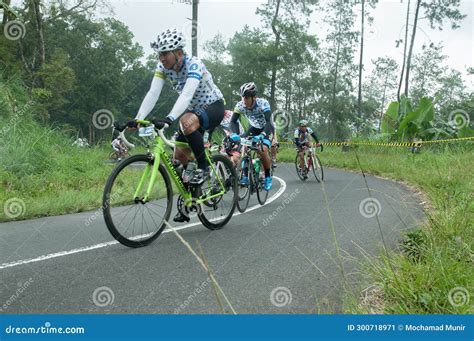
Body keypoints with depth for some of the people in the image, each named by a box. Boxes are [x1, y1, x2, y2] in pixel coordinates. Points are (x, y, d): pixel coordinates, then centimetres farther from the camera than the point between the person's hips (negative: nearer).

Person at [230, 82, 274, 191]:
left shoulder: (263, 103, -32)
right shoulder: (240, 105, -21)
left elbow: (268, 121, -41)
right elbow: (233, 121, -22)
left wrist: (262, 135, -57)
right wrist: (235, 134, -41)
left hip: (266, 129, -4)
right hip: (254, 128, 4)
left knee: (262, 150, -27)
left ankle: (268, 177, -6)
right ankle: (245, 176, -11)